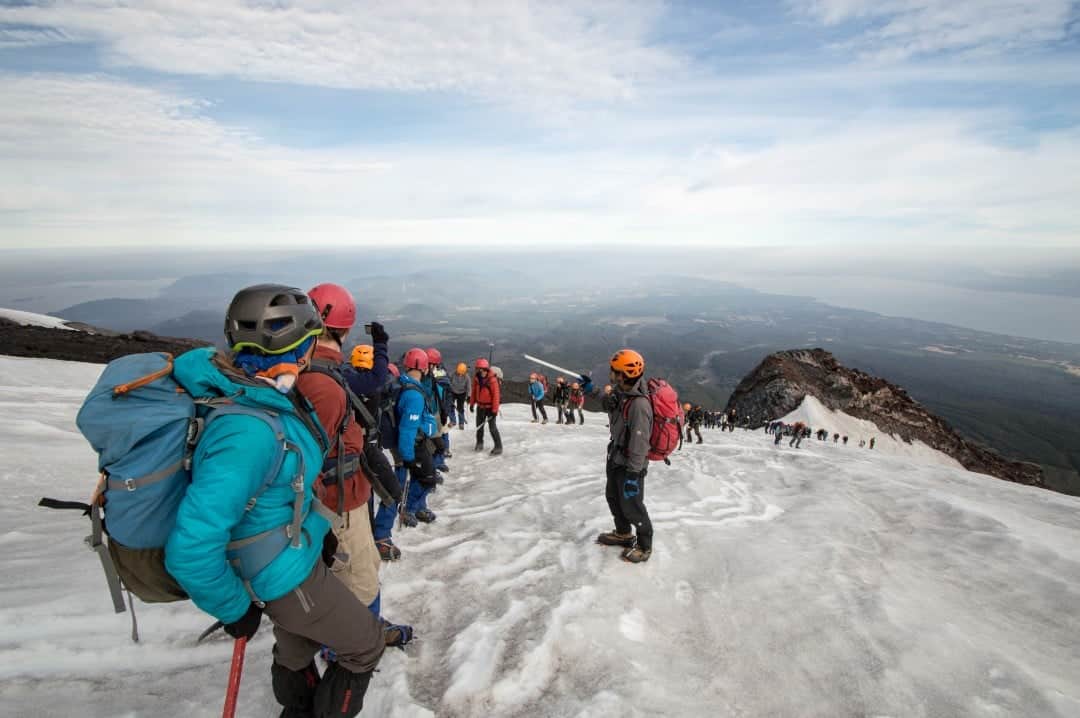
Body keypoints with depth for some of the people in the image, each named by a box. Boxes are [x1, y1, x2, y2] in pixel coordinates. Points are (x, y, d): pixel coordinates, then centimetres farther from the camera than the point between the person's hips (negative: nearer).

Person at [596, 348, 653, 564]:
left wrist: (633, 473, -26)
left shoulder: (639, 403, -31)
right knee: (613, 497, 25)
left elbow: (640, 442, -29)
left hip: (630, 466, -10)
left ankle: (644, 546, 29)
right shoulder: (624, 395, -1)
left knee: (631, 506, 7)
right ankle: (623, 534, 47)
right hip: (616, 460, 10)